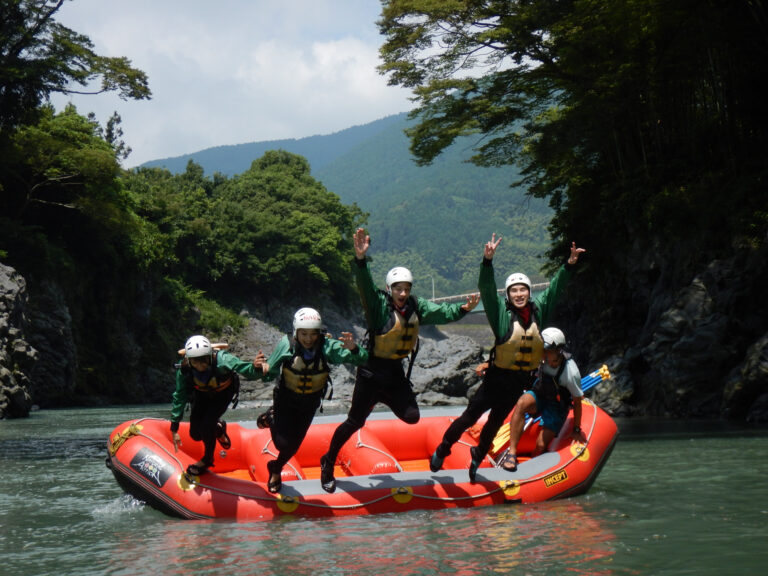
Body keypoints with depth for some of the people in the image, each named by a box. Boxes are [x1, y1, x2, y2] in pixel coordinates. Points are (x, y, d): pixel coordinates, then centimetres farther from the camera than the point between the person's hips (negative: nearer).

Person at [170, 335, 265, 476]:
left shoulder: (222, 361, -41)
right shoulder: (184, 369, -32)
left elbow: (244, 368, -48)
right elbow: (179, 397, -22)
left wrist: (255, 367, -74)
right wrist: (174, 429, -21)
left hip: (224, 392, -3)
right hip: (202, 393, 3)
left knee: (207, 426, -18)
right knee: (195, 434, 0)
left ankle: (207, 460, 11)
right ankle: (218, 429, 34)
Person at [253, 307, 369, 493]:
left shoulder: (327, 346, -26)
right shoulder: (286, 345, -25)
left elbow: (361, 359, -30)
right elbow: (272, 373, -14)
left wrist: (353, 348, -51)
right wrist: (265, 370, -37)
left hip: (310, 401, 2)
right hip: (286, 398, -2)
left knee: (293, 444, 13)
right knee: (282, 442, -8)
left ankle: (276, 470, 46)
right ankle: (270, 417, 26)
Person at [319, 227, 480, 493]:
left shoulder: (416, 307, 2)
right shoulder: (378, 304, -15)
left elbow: (442, 313, -1)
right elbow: (365, 286, -31)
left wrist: (463, 308, -20)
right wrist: (361, 259, -48)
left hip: (396, 372, 6)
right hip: (371, 372, -6)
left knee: (411, 416, 0)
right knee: (355, 422, -2)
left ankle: (382, 400, 32)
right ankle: (328, 464, 16)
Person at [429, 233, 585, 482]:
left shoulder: (538, 310, 1)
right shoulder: (502, 312, -12)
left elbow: (554, 289, 10)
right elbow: (487, 289, -23)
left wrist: (569, 265, 5)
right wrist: (488, 260, -36)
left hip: (520, 381, 4)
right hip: (497, 376, -4)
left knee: (496, 422, 18)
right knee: (470, 417, -2)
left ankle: (478, 456, 38)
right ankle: (441, 450, 14)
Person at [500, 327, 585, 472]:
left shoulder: (571, 373, -26)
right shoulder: (541, 358, -17)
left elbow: (577, 402, -14)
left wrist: (576, 430, -5)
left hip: (557, 407, -3)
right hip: (539, 395, 3)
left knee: (541, 445, -17)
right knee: (521, 404, -32)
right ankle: (512, 452, -35)